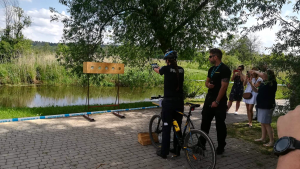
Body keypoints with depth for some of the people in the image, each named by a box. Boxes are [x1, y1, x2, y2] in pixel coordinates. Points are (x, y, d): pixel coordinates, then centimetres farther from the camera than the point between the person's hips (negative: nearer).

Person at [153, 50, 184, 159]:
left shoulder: (167, 68, -8)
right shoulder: (181, 70, 5)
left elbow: (158, 71, 15)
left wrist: (154, 68, 40)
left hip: (168, 102, -5)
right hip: (179, 102, 5)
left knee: (166, 127, 3)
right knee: (178, 127, 15)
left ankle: (164, 152, 12)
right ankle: (177, 150, 25)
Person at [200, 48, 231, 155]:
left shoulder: (225, 69, -12)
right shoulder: (211, 69, 13)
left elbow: (224, 86, -18)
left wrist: (217, 101, -19)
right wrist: (208, 84, -5)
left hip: (219, 101, -7)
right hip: (209, 99, 8)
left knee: (220, 124, 3)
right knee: (205, 121, 10)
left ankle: (221, 146, 17)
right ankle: (201, 143, 21)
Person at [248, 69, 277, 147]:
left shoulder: (272, 83, -15)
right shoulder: (264, 83, 10)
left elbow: (262, 75, -31)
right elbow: (256, 90, 23)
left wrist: (254, 71, -15)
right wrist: (251, 83, 11)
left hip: (267, 106, -9)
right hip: (261, 106, 9)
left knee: (266, 123, -5)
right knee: (262, 123, 15)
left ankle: (272, 141, 3)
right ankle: (263, 138, 27)